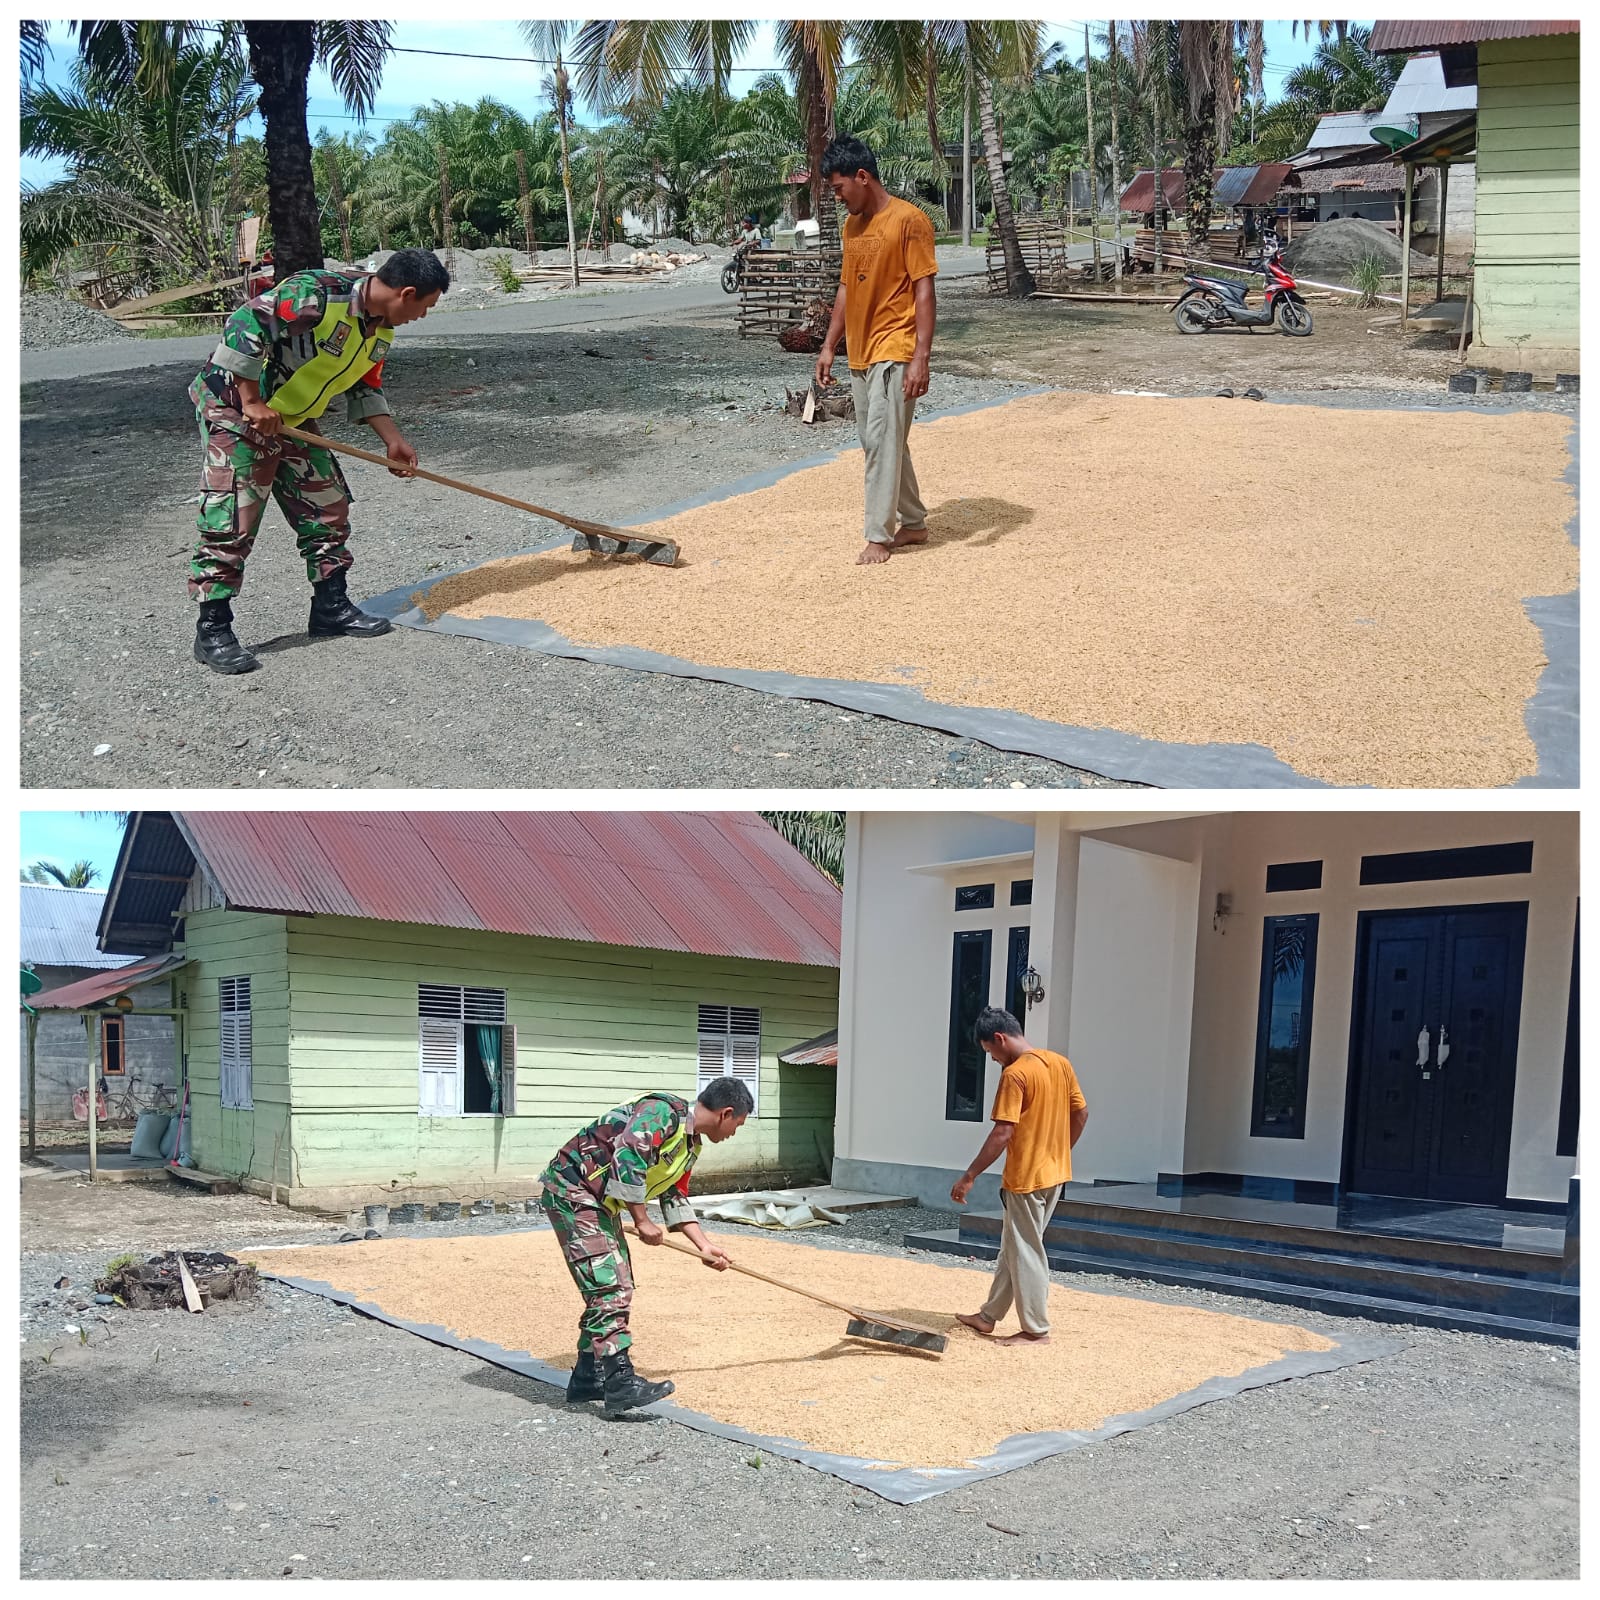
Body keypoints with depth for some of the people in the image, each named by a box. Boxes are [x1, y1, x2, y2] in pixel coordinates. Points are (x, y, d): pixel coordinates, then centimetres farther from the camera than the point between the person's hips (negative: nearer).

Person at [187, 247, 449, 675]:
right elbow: (244, 325, -30)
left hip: (291, 417, 9)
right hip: (235, 404, -9)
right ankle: (212, 632, -2)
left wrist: (393, 442, 7)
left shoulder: (380, 328, 3)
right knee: (230, 522, -9)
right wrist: (253, 403, -28)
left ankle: (331, 607, 24)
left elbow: (365, 387, 16)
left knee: (328, 506, 11)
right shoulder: (319, 294, -27)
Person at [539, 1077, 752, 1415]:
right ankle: (620, 1384, -15)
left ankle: (587, 1380, 21)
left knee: (616, 1288, 12)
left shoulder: (691, 1145, 12)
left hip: (600, 1203, 11)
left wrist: (704, 1246, 15)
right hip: (570, 1188, -11)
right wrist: (643, 1222, -19)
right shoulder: (664, 1112, -20)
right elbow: (627, 1159, -29)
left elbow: (675, 1197, 22)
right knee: (609, 1288, -14)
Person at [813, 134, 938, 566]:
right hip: (859, 353, 8)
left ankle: (879, 536, -6)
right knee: (881, 443, 12)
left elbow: (924, 291, -14)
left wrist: (921, 358, -20)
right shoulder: (852, 225, 13)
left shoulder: (908, 221, -11)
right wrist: (829, 346, 14)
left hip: (894, 352, -8)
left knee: (882, 441, -11)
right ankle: (913, 523, 24)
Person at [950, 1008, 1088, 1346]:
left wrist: (969, 1176, -18)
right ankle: (989, 1315, 27)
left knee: (1026, 1252, 3)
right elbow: (1081, 1113, 11)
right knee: (1012, 1246, 18)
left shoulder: (1015, 1073, -19)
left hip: (1026, 1177, -9)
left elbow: (1002, 1133, -23)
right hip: (1055, 1173, 9)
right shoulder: (1060, 1063, 5)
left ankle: (1036, 1330, 11)